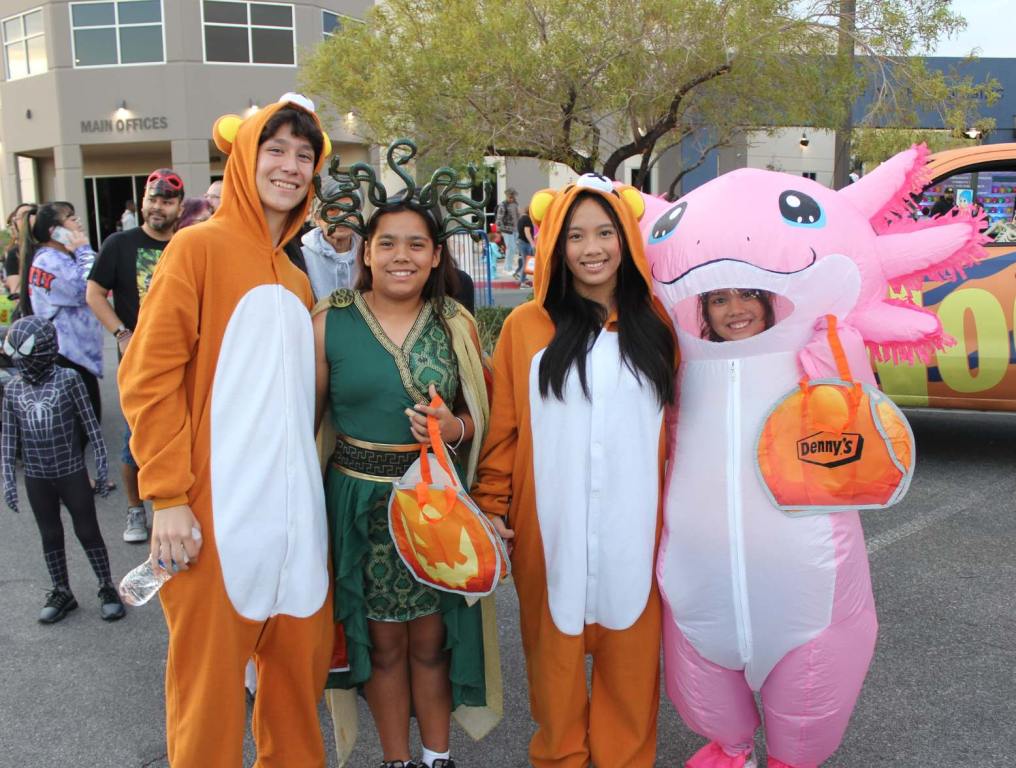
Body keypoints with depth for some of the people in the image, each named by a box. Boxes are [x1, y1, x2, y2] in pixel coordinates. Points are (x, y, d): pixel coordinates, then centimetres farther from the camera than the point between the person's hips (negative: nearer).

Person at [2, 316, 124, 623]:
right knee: (50, 536, 13)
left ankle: (107, 588, 18)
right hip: (36, 478, 3)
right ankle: (62, 592, 27)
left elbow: (90, 423, -6)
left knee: (88, 531, 5)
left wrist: (101, 465, -6)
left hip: (72, 472, -3)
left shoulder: (68, 379, -10)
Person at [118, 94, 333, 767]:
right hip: (218, 512, -6)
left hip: (295, 508, 6)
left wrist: (307, 483, 13)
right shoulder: (200, 246, -4)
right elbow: (149, 378, -9)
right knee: (211, 676, 6)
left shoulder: (296, 278, 16)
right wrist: (167, 497, -14)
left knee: (302, 661, 16)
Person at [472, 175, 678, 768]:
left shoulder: (657, 325, 4)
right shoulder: (527, 326, -1)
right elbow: (503, 429, 0)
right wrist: (490, 507, -2)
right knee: (556, 649, 13)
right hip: (551, 527, -1)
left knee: (632, 651, 12)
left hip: (634, 525, 1)